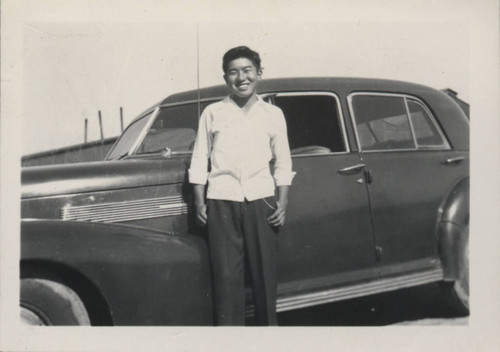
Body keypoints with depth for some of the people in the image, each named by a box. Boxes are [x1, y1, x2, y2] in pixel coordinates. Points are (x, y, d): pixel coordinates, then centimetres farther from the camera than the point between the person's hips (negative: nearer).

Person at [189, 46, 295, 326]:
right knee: (226, 275, -1)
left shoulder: (273, 114, 11)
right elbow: (200, 159, 10)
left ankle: (268, 324, 18)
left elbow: (283, 162, 12)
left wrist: (283, 202, 3)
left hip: (261, 198, 1)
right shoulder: (213, 113, 9)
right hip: (222, 200, 0)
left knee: (265, 271, 4)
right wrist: (199, 201, 3)